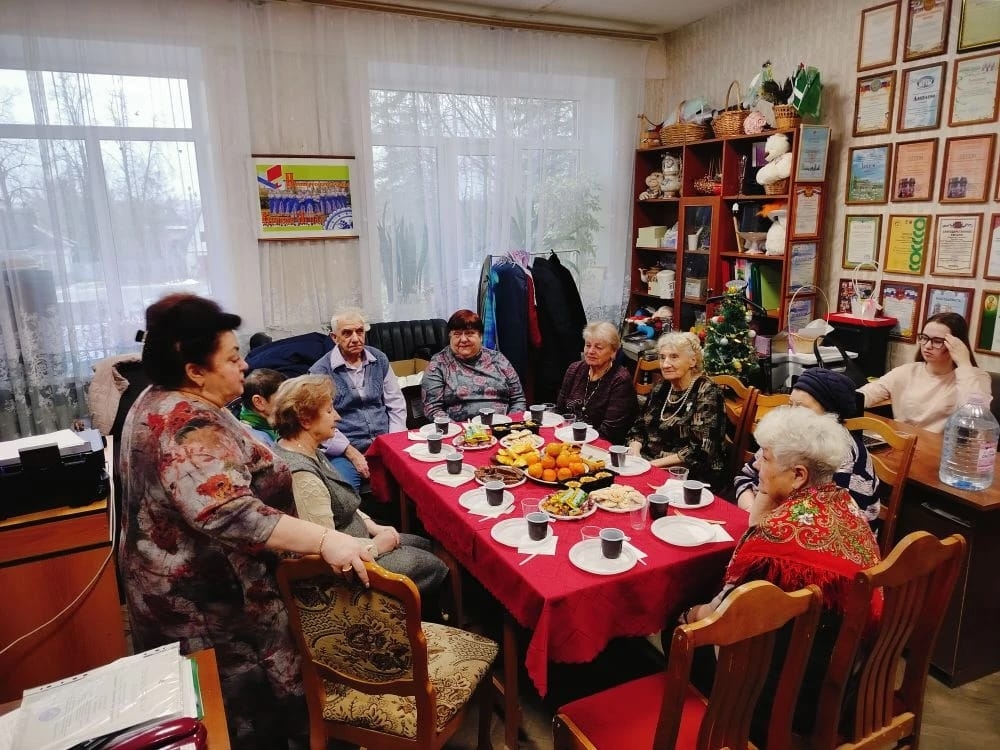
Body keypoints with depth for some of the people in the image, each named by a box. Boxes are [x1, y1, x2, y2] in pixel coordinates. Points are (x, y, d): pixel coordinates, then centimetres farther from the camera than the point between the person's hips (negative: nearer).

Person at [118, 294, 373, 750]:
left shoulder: (159, 401, 4)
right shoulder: (191, 429, -30)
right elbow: (230, 514, -43)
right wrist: (325, 540, -47)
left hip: (180, 587, 10)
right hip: (206, 601, -10)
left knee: (215, 709, 26)